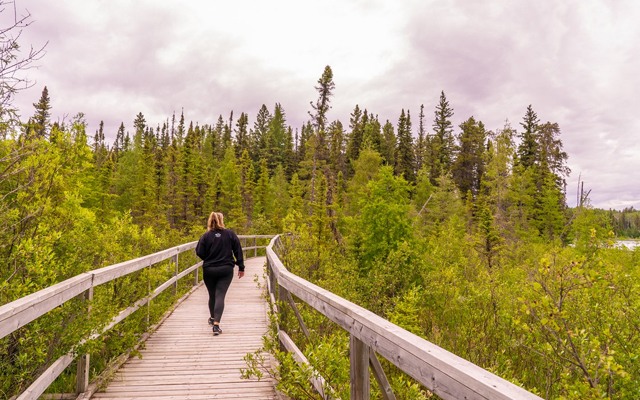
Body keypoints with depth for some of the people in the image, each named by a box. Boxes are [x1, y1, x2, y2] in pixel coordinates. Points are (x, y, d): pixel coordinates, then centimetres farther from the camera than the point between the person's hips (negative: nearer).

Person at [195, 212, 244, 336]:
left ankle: (212, 318, 40)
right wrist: (241, 267, 7)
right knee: (220, 296, -2)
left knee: (212, 295, 18)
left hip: (209, 270, 1)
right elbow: (238, 251, -1)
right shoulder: (230, 234, -3)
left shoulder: (206, 236, -7)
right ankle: (216, 324, -14)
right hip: (226, 270, -1)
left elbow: (199, 253, -9)